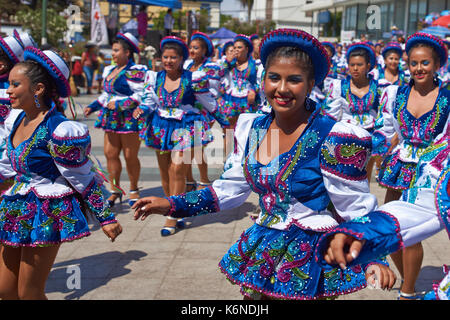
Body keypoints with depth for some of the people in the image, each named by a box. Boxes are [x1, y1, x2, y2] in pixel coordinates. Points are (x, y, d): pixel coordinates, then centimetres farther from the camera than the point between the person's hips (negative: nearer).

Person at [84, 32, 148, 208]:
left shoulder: (135, 71, -10)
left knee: (130, 156, 2)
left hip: (129, 119, -8)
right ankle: (115, 190, 16)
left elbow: (141, 96, -16)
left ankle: (133, 190, 19)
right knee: (110, 153, 5)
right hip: (112, 119, 8)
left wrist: (119, 104, -18)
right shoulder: (110, 71, 16)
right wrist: (92, 107, 17)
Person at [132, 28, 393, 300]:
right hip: (262, 249, 6)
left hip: (309, 259, -6)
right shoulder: (253, 128, 0)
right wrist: (170, 204, 3)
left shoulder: (331, 138, -19)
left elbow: (358, 210, -13)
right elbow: (230, 190, 8)